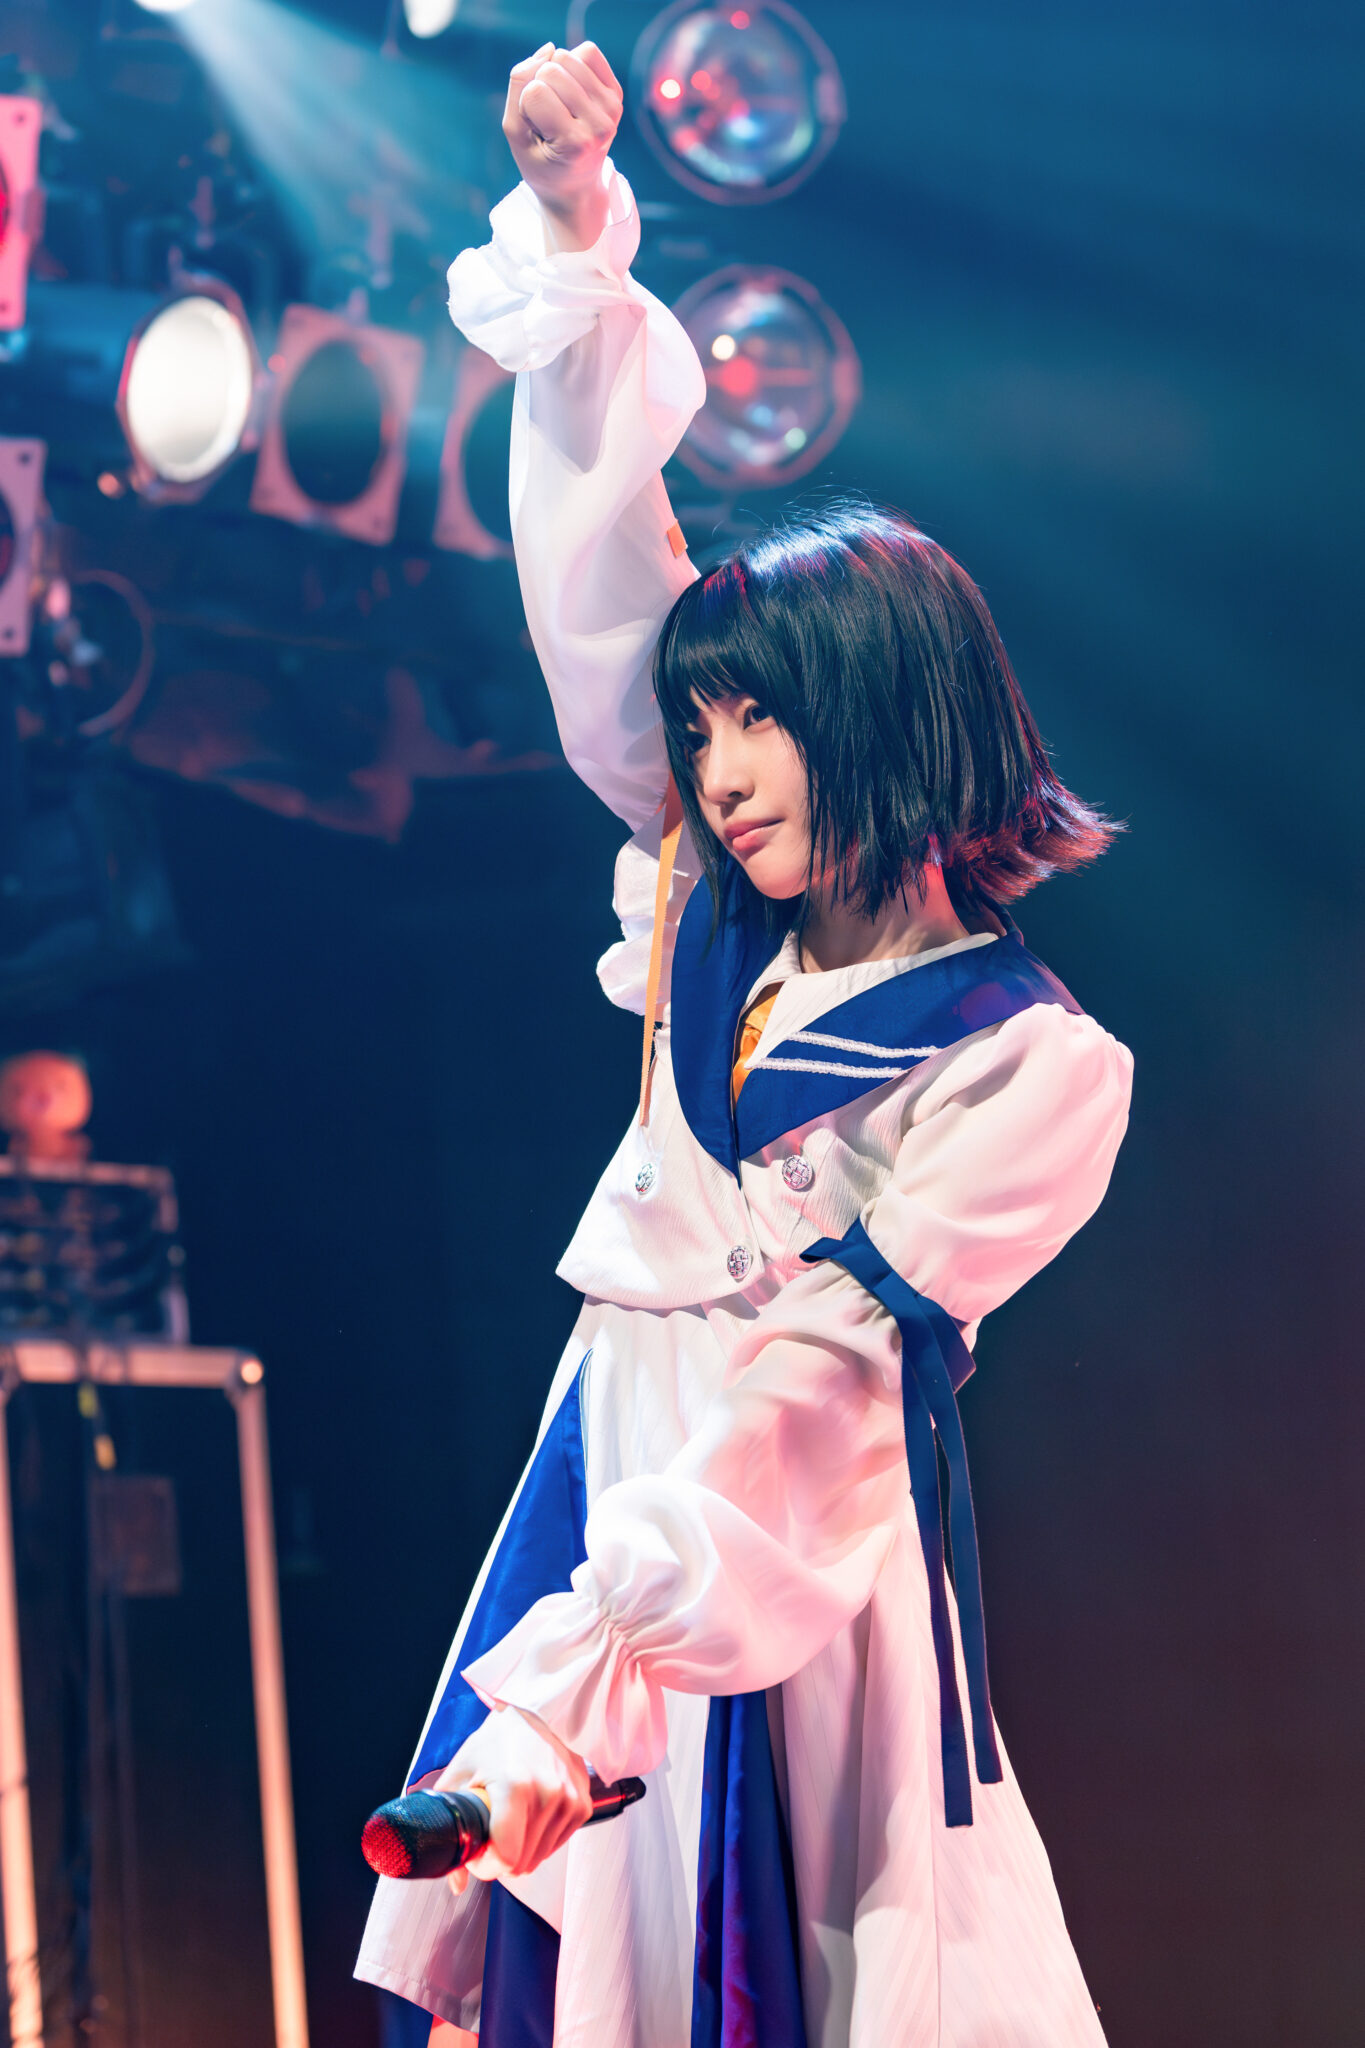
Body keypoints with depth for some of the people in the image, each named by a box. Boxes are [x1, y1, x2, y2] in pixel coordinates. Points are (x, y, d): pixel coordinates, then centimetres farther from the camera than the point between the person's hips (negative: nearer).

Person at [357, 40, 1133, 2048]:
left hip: (810, 1531, -6)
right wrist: (575, 222, 1)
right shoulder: (729, 899, 6)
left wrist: (607, 1659, -29)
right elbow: (599, 565, 7)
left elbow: (834, 1371, -20)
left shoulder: (1032, 1061, -11)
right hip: (614, 1459, 6)